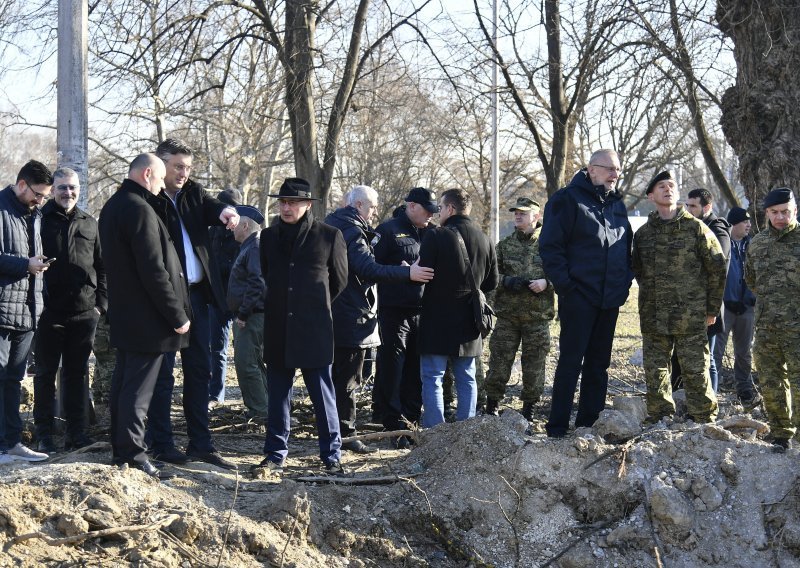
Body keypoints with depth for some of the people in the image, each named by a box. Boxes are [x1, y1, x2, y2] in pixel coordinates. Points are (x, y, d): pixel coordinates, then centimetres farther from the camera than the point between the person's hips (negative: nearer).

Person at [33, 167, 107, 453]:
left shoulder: (89, 224, 11)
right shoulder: (41, 219, 0)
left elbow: (102, 267, 15)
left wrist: (101, 303, 6)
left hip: (84, 312, 3)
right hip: (49, 311, -3)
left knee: (77, 374, 9)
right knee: (46, 373, 4)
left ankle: (76, 431, 16)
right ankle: (44, 434, 11)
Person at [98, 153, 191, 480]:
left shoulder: (112, 207, 13)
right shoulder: (139, 210, -18)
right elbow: (154, 270, -22)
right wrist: (177, 315, -17)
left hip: (123, 314, 10)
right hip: (146, 318, -10)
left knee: (123, 384, 15)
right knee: (138, 390, -6)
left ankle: (120, 452, 23)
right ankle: (132, 457, -2)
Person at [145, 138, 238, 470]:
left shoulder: (193, 193, 11)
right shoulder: (147, 200, -8)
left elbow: (211, 208, -7)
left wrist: (226, 212, -30)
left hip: (196, 293, 7)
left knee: (199, 369, 11)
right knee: (162, 372, 1)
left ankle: (200, 443, 20)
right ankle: (160, 444, 11)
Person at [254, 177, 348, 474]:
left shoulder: (329, 236, -2)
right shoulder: (268, 236, 9)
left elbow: (339, 280, 9)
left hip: (314, 330, -3)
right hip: (277, 331, 3)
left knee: (323, 394, 0)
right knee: (277, 395, 7)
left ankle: (332, 455, 9)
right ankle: (276, 454, 16)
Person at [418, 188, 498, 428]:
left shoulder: (436, 236, -13)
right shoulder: (484, 239, 6)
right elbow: (492, 282, 12)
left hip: (437, 320, -5)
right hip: (469, 322, 5)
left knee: (432, 378, -1)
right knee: (466, 378, 13)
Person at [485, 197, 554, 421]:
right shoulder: (504, 245, 8)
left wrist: (546, 282, -16)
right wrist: (507, 281, -14)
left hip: (538, 317, -1)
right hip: (507, 315, 1)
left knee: (534, 365, 5)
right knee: (499, 363, 2)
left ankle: (529, 408, 19)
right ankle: (491, 408, 15)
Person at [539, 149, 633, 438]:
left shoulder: (617, 204, 15)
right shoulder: (568, 199, -6)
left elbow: (627, 246, 23)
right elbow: (549, 246, -11)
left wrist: (625, 282, 9)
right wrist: (565, 286, -16)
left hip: (610, 301, 7)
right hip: (579, 298, -7)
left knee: (599, 364, 11)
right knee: (571, 362, -5)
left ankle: (588, 423, 19)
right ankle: (557, 427, 1)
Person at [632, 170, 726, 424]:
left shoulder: (696, 228, -1)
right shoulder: (643, 233, 9)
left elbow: (717, 269, 1)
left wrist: (712, 308, 2)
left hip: (690, 317, -4)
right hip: (653, 318, 4)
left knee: (695, 371, -3)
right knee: (655, 373, 8)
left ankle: (704, 420, 8)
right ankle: (660, 419, 20)